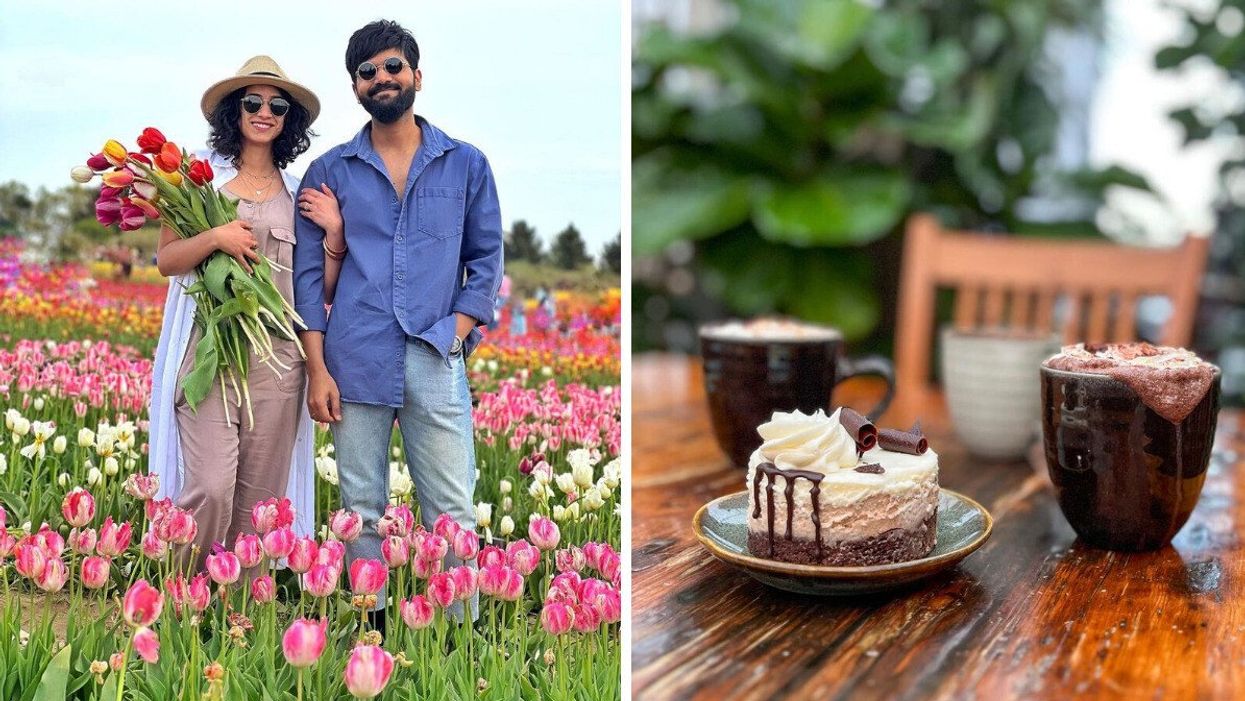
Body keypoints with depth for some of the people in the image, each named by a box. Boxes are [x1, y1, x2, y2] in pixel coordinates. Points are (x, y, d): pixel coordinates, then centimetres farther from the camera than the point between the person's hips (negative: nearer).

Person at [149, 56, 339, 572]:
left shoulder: (299, 192, 14)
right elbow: (166, 259, 5)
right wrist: (215, 237, -12)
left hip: (277, 356, 2)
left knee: (259, 499, 4)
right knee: (210, 489, -13)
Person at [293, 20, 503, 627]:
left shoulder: (466, 165, 9)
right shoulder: (329, 171, 9)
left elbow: (486, 259, 10)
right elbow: (309, 273, 6)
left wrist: (456, 333, -4)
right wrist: (317, 369, -1)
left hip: (436, 362, 0)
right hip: (354, 364, 1)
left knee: (452, 514, 0)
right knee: (362, 508, 8)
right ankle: (370, 628, 21)